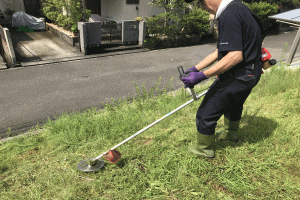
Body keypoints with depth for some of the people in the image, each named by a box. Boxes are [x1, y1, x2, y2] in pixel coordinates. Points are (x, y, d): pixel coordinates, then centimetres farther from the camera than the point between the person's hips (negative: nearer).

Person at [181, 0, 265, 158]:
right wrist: (196, 68, 8)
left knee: (206, 113, 3)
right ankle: (232, 132, 61)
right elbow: (221, 51, 11)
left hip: (237, 77, -10)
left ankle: (204, 149, 25)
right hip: (251, 73, 11)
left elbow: (235, 56, -32)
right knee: (234, 105, 35)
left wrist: (201, 76, -31)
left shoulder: (228, 16, -24)